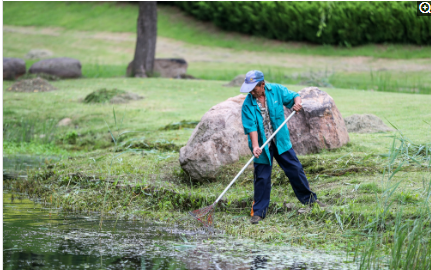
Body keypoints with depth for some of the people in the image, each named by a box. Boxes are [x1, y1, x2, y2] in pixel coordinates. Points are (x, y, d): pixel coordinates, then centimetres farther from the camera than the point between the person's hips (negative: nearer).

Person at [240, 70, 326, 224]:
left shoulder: (276, 90, -7)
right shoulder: (248, 104, -14)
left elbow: (293, 96, 6)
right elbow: (251, 127, -19)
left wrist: (297, 102, -19)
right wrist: (255, 146, -32)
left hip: (281, 141, 2)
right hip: (262, 145, -2)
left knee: (295, 169, 7)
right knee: (262, 178, -1)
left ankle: (309, 199, 24)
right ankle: (258, 212, 8)